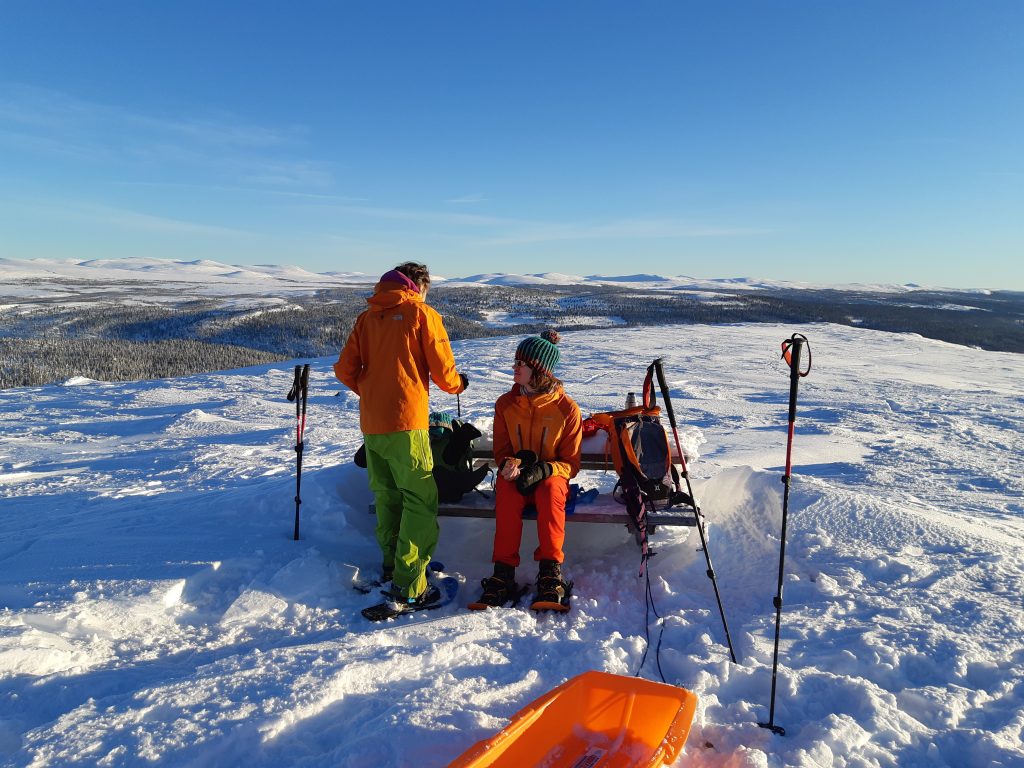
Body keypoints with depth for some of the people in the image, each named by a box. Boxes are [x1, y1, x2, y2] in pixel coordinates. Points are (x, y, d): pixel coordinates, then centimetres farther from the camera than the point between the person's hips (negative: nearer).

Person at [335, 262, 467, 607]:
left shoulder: (366, 317, 12)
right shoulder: (423, 314, -2)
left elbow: (345, 370, 9)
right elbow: (443, 373, -5)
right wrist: (459, 384, 17)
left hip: (370, 425, 6)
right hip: (406, 424, -6)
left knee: (386, 495, 19)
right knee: (420, 502, 0)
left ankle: (391, 564, 32)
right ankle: (409, 585, -2)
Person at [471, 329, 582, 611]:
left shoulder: (566, 408, -7)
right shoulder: (505, 404, 2)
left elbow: (571, 463, -5)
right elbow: (501, 451, 6)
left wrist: (542, 470, -25)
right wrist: (509, 464, -20)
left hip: (551, 476, -1)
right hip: (515, 475, 2)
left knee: (549, 489, -37)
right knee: (506, 488, -34)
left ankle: (550, 573, -36)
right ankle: (504, 574, -34)